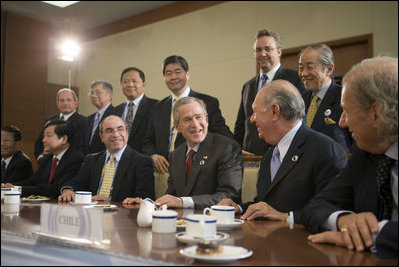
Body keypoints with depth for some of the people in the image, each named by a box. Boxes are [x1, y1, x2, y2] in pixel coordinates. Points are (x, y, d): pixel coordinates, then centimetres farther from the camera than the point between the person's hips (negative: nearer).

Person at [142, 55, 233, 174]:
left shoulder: (209, 103, 4)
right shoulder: (158, 108, 16)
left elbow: (224, 135, -1)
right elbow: (148, 141, 19)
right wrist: (153, 155, -1)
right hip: (164, 170, 3)